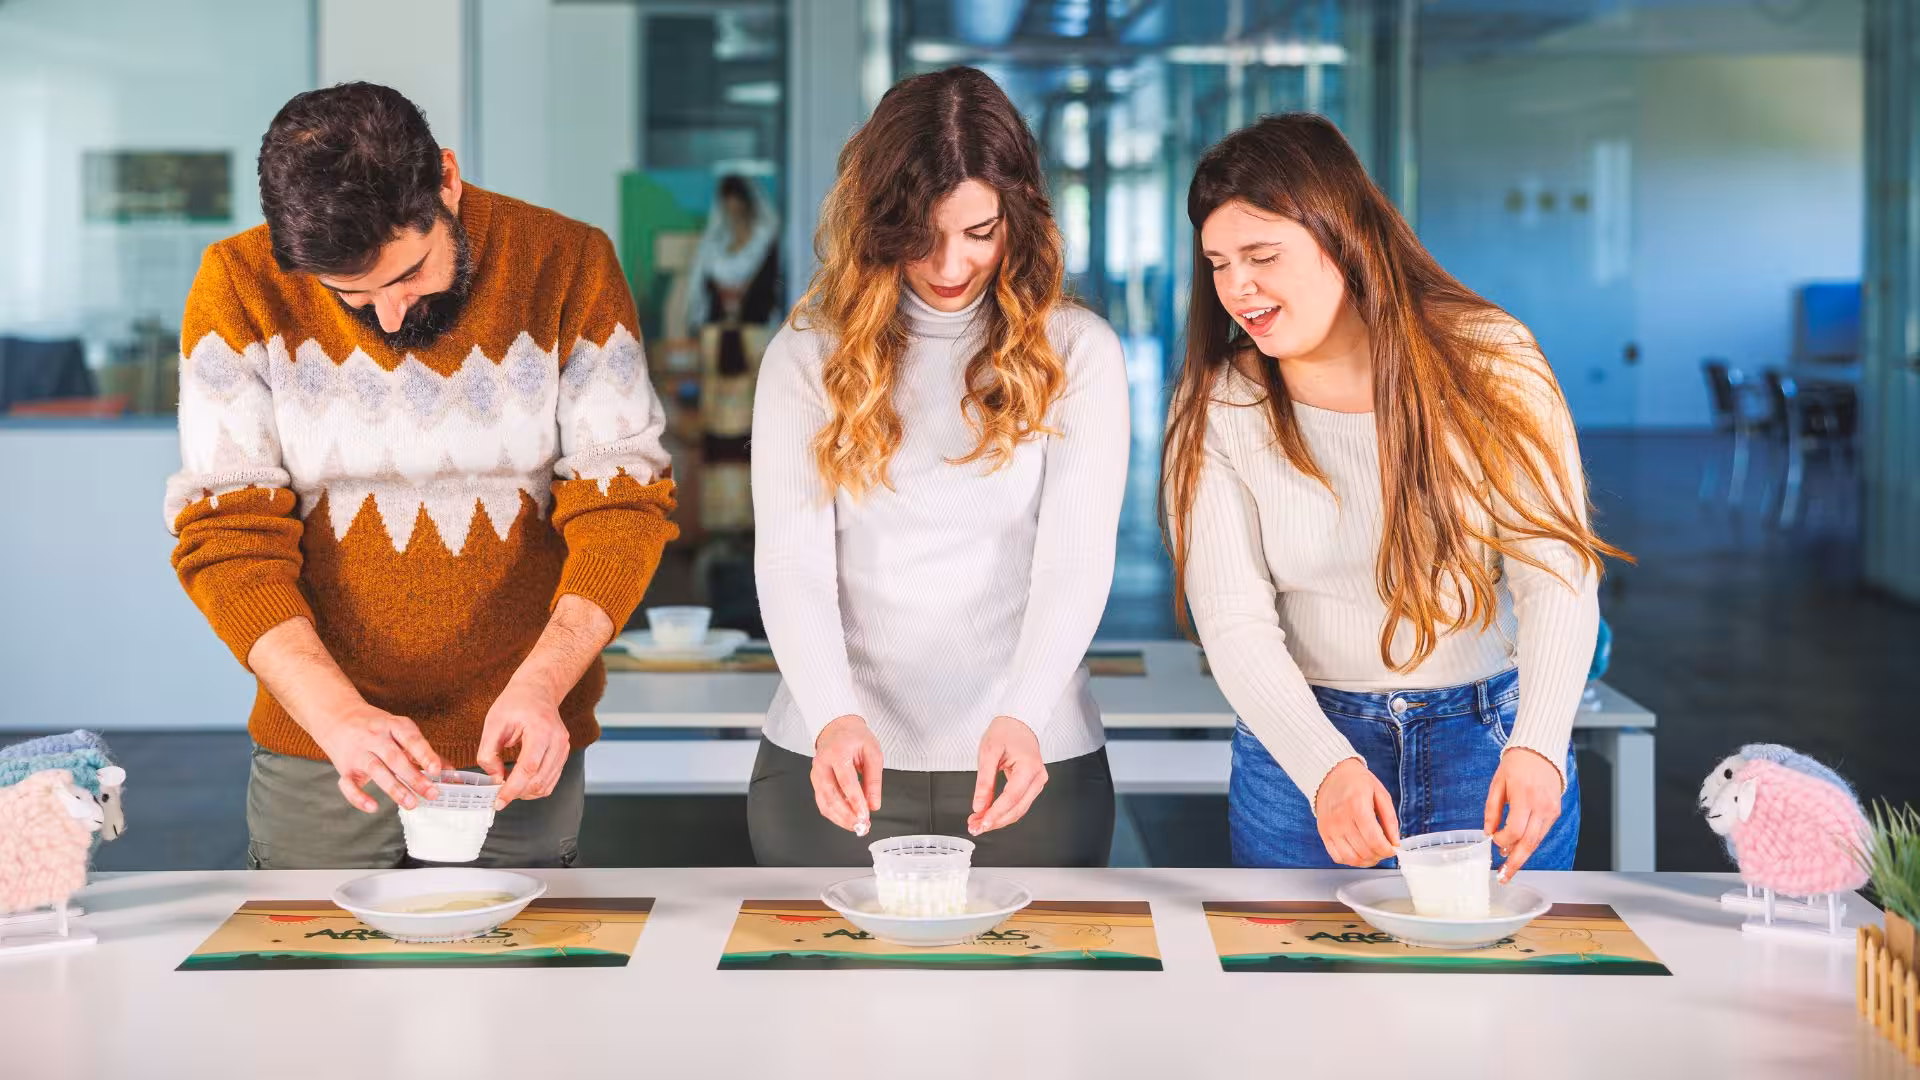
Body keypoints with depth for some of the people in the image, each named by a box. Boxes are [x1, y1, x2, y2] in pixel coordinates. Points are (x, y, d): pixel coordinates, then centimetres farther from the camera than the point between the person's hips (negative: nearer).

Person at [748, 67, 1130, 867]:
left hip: (1029, 763, 0)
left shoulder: (1077, 351, 0)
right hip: (837, 765, 1)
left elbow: (1075, 556, -10)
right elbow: (790, 557, -7)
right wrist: (833, 717, -24)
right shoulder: (807, 355, 2)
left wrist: (1021, 717, -27)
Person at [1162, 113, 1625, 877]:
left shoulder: (1490, 362, -8)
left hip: (1491, 747, -1)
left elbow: (1557, 573, -12)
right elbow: (1234, 624, -11)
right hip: (1303, 749, 1)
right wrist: (1325, 769, -27)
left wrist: (1537, 748, -28)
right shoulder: (1216, 408, -5)